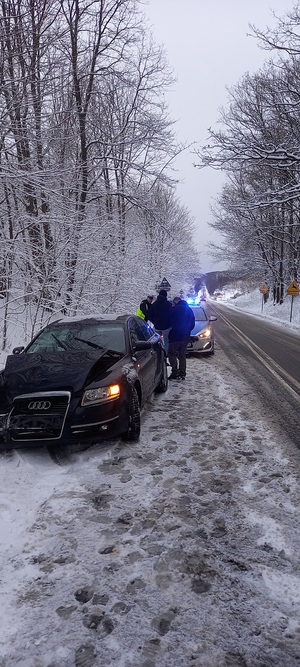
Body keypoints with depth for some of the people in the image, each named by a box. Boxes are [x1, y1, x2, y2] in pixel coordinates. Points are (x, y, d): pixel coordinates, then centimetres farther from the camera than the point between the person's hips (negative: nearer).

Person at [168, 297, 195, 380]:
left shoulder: (174, 309, -8)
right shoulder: (189, 310, 13)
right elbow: (192, 324, 17)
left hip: (175, 336, -7)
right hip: (185, 336, 7)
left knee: (172, 354, 1)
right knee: (182, 355, 13)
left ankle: (175, 372, -9)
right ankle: (182, 374, 13)